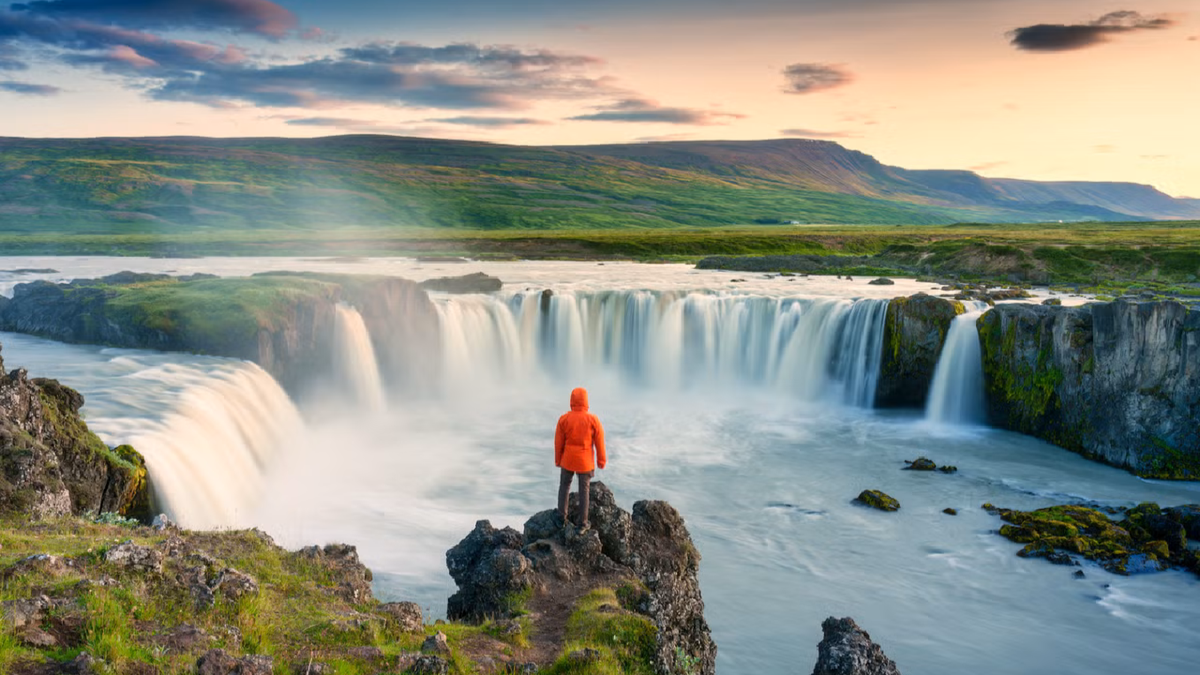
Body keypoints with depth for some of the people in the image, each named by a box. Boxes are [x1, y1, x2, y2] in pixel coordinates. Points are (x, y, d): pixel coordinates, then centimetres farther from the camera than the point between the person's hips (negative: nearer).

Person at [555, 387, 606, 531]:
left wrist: (558, 460, 9)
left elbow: (558, 442, -6)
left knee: (564, 486, 22)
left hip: (568, 459, 1)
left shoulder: (563, 419, -16)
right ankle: (582, 523, 20)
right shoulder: (593, 420, -19)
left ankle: (562, 518, 21)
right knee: (584, 490, 14)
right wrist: (601, 460, 6)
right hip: (585, 461, -1)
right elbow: (599, 442, -9)